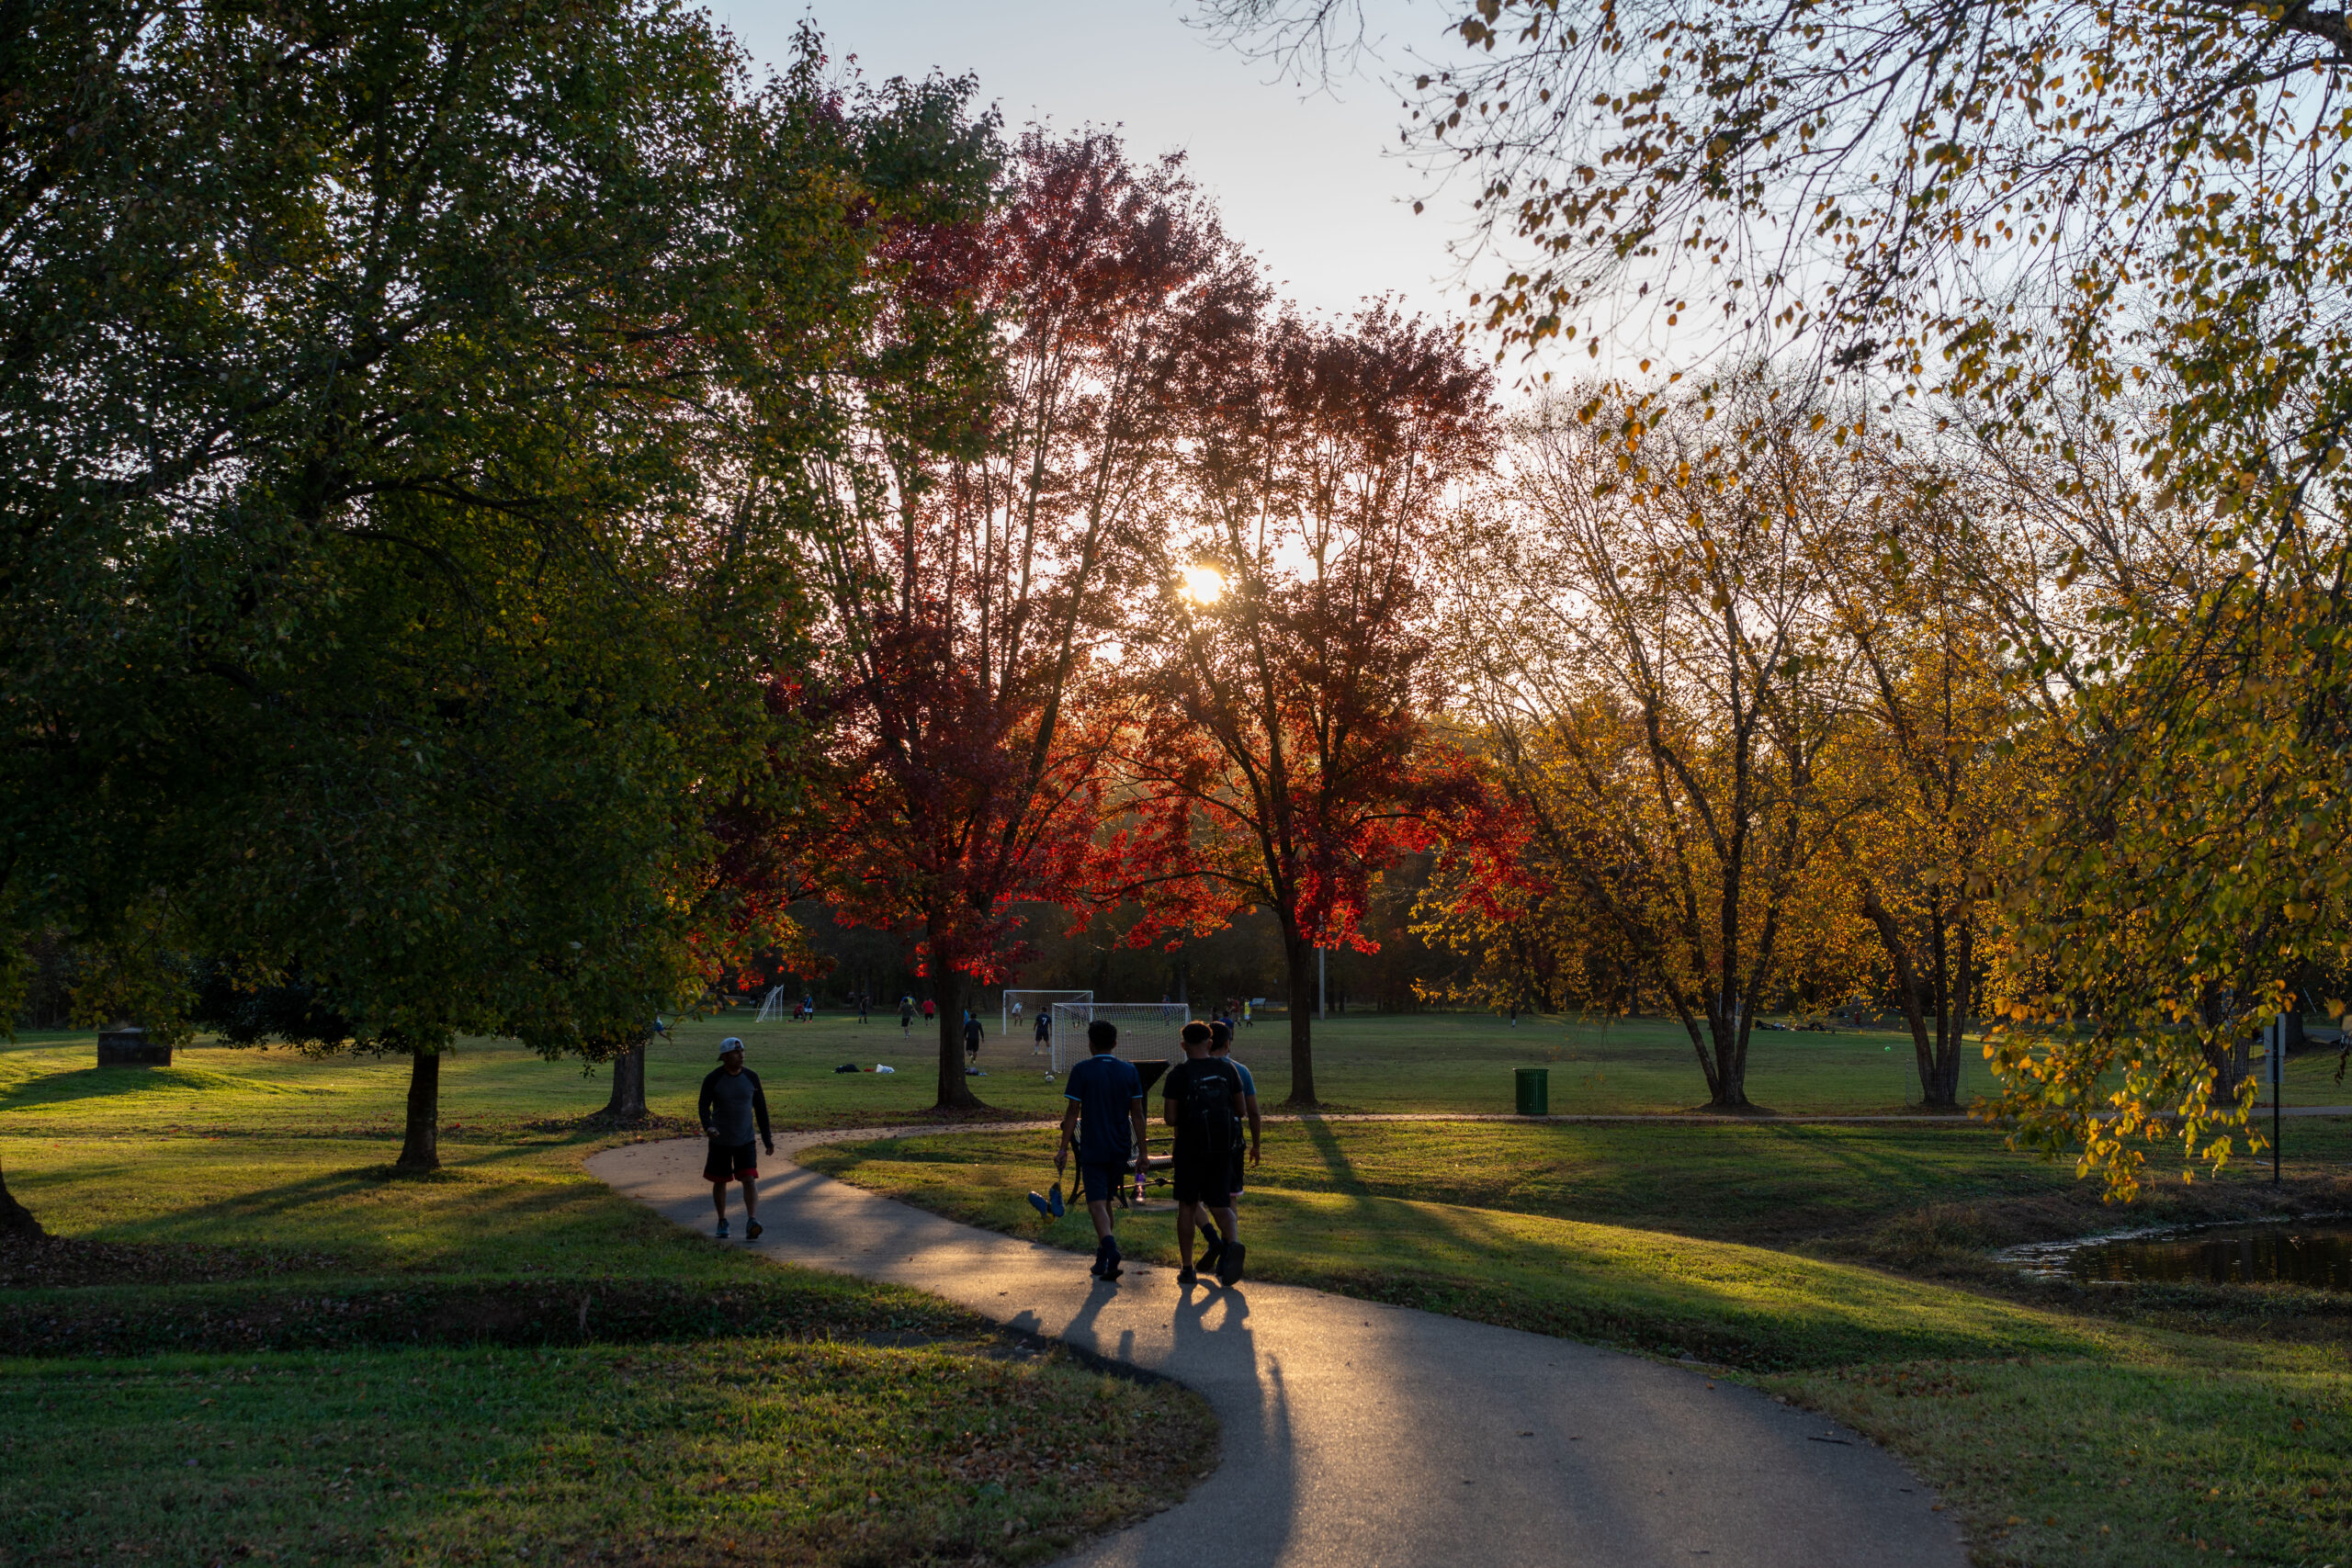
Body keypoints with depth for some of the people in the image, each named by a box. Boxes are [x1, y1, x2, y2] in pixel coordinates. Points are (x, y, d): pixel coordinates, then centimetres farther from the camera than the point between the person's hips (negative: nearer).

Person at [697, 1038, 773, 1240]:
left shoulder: (751, 1077, -2)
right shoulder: (713, 1079, -9)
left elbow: (760, 1108, 6)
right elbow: (703, 1106, -15)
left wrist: (767, 1137, 6)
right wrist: (707, 1127, -35)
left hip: (745, 1140, 1)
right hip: (720, 1140, -1)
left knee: (749, 1179, -14)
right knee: (720, 1182, 11)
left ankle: (752, 1223, -23)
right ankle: (722, 1222, 29)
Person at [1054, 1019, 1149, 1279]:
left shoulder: (1081, 1071, -6)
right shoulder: (1130, 1071, 3)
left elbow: (1072, 1112, -8)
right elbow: (1137, 1114, 3)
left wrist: (1063, 1148, -2)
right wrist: (1143, 1151, 7)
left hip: (1093, 1148, -4)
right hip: (1120, 1149, 4)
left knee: (1097, 1204, -5)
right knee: (1106, 1201, 17)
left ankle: (1110, 1247, -29)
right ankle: (1102, 1261, 22)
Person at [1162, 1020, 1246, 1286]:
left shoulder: (1178, 1074, -7)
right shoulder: (1227, 1070, 3)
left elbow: (1171, 1119, -9)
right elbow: (1240, 1110, 9)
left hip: (1190, 1147, -3)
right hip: (1223, 1147, 3)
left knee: (1187, 1206, 11)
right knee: (1220, 1205, 8)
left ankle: (1187, 1269, 14)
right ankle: (1233, 1242, -23)